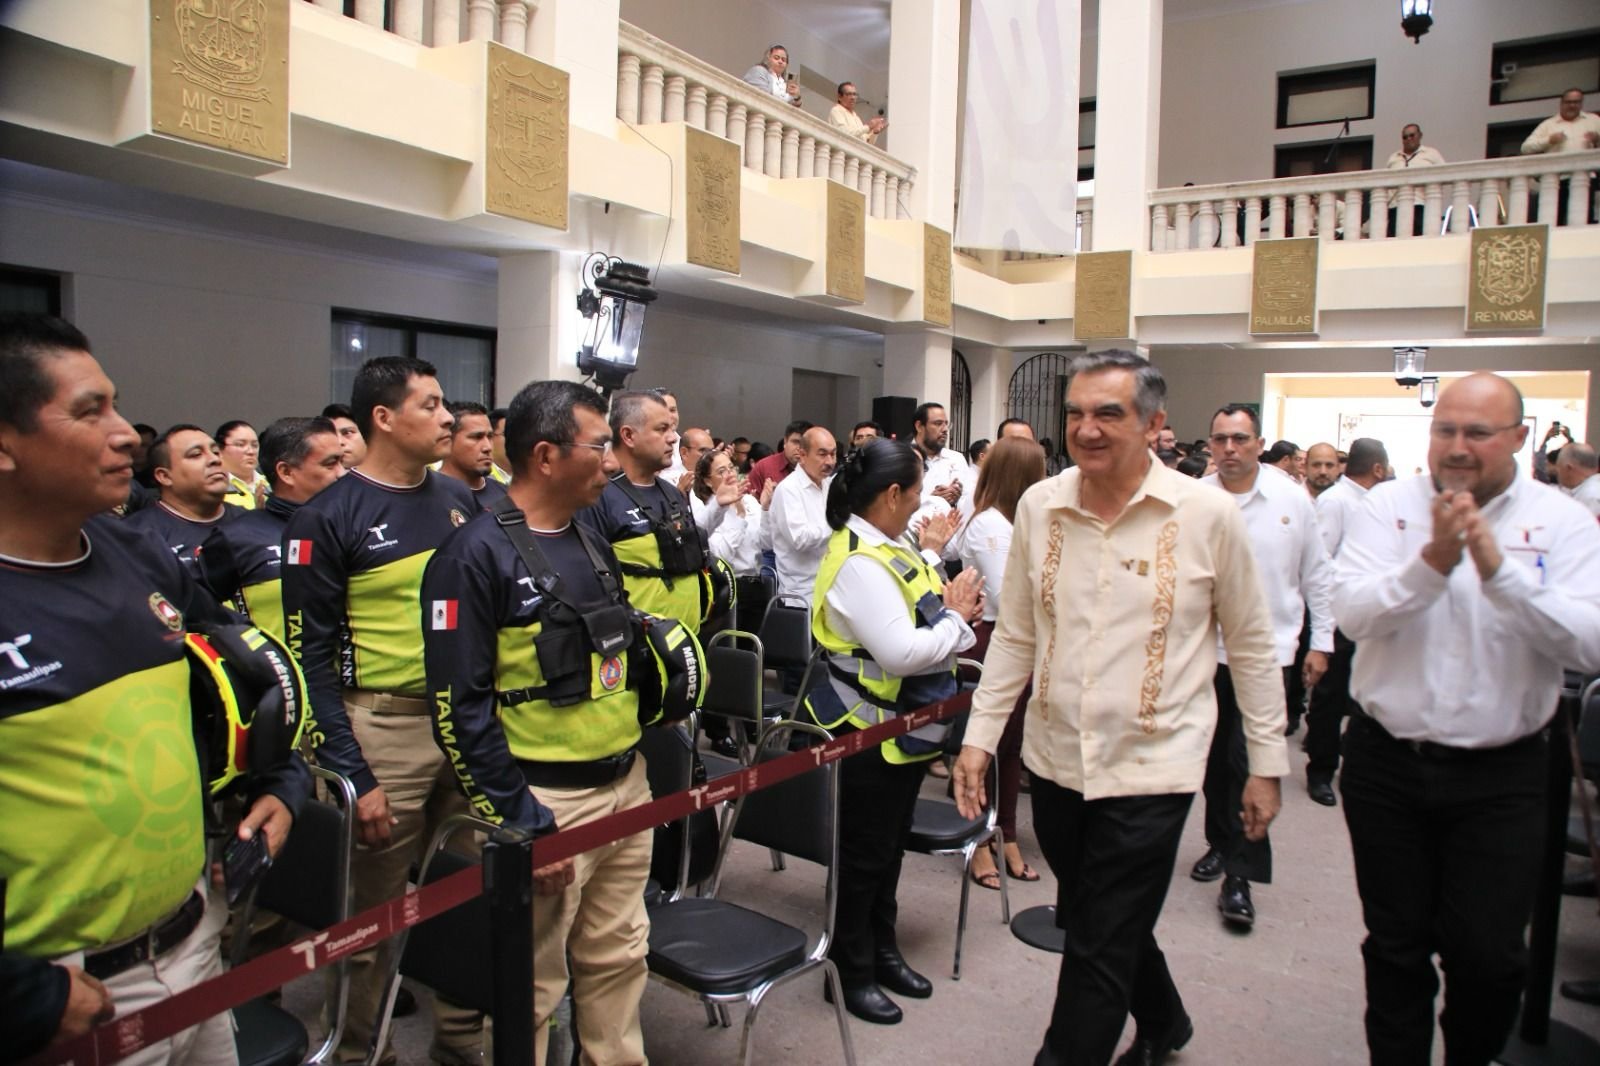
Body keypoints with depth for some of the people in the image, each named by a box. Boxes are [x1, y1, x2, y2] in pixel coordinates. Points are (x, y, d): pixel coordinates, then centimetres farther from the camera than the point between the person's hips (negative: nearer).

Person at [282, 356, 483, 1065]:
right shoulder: (328, 518, -8)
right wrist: (353, 775, -12)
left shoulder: (459, 500, 7)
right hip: (383, 727, -4)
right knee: (376, 910, 9)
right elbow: (312, 655, -8)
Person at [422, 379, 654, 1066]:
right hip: (546, 801, -7)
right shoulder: (476, 556, -13)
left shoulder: (592, 544, 10)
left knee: (618, 960, 18)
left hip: (627, 785, 7)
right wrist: (522, 824, -16)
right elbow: (459, 709, -16)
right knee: (533, 985, 8)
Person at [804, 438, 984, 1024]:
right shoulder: (858, 563, -25)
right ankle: (852, 969, 26)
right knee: (865, 853, 8)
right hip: (869, 732, -10)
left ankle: (883, 951, 39)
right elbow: (902, 653, -31)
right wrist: (956, 617, -16)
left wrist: (954, 610, -5)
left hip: (905, 726, 10)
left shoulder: (887, 548, 6)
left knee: (891, 844, 22)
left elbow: (916, 620, 15)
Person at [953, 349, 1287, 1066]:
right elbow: (1014, 636, 6)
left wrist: (1266, 764, 2)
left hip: (1149, 768, -4)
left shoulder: (1208, 515, -10)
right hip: (1055, 759, 5)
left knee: (1097, 956, 1)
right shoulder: (1038, 506, -1)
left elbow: (1252, 647, -1)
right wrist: (979, 737, 3)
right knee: (1087, 923, 23)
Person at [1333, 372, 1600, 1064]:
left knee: (1488, 955, 7)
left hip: (1500, 776, 0)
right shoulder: (1387, 507, -2)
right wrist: (1433, 560, -27)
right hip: (1387, 763, 1)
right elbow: (1352, 613, -14)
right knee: (1396, 944, 15)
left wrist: (1497, 568, -25)